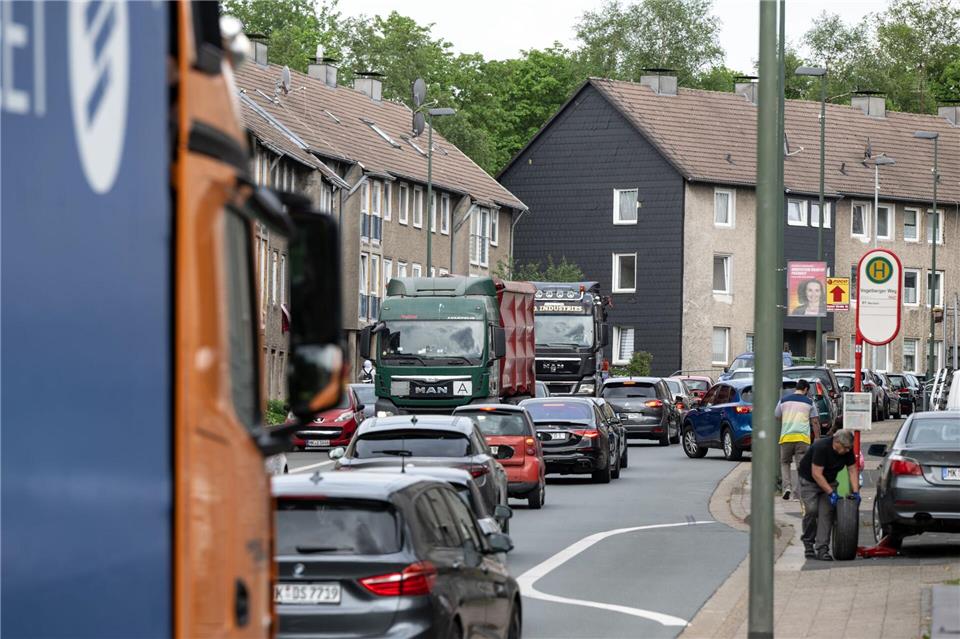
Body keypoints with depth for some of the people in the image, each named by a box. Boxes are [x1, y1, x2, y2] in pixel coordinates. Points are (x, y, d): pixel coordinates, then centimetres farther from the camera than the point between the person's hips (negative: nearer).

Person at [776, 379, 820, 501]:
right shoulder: (809, 402, 5)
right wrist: (817, 438, 10)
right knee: (801, 465, 3)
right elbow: (815, 422, 5)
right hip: (803, 437, -1)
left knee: (784, 462, 16)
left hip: (786, 436, 1)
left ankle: (787, 487, -2)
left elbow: (777, 418, 19)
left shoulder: (784, 400, 9)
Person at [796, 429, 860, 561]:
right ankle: (808, 545, -2)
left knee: (826, 512, -9)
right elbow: (816, 474, -31)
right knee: (811, 510, -19)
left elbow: (852, 470, -3)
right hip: (809, 479, -5)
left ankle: (822, 549, -12)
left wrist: (855, 492, -13)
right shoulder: (821, 447, -31)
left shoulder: (847, 450, -12)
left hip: (828, 481, 5)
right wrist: (831, 493, -32)